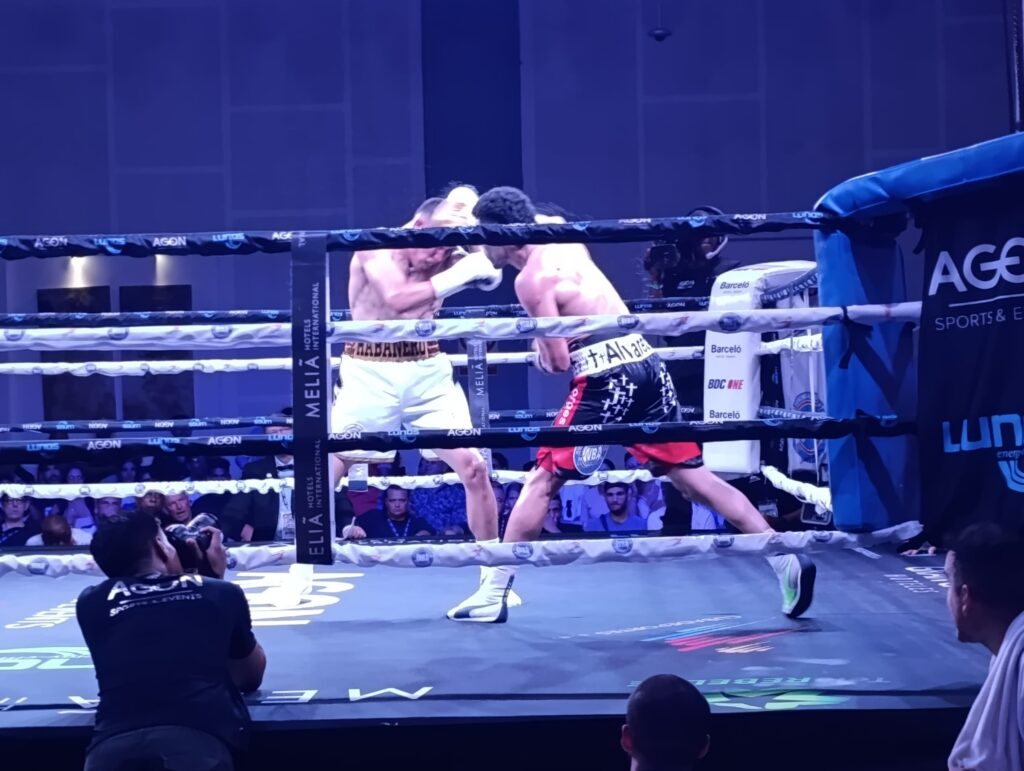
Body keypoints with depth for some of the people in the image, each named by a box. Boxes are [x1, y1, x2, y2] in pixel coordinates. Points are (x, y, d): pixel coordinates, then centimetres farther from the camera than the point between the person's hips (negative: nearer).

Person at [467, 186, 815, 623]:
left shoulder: (530, 280, -10)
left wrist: (542, 347, 10)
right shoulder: (565, 240, 12)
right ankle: (787, 561, 7)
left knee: (542, 481, 2)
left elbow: (558, 363, -13)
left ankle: (494, 595, 7)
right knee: (692, 475, 11)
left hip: (607, 377, -8)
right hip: (643, 361, 8)